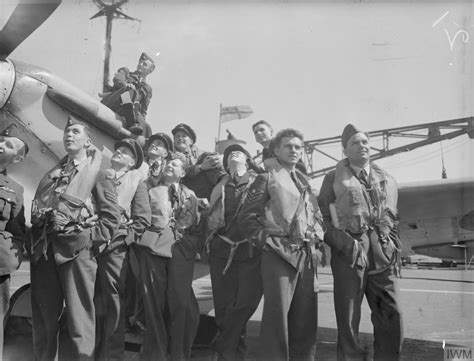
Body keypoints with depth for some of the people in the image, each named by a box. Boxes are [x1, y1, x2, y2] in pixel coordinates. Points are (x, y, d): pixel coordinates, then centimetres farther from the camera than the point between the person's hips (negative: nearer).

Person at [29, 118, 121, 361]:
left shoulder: (96, 174, 4)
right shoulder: (52, 175, 21)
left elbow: (112, 215, -4)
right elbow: (37, 209, 21)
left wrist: (92, 238, -12)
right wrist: (36, 240, 9)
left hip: (77, 249, -6)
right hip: (44, 249, 6)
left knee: (78, 316, -3)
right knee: (43, 314, 12)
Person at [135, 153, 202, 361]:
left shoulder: (189, 195, 21)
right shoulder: (151, 191, 20)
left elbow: (196, 222, 16)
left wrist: (194, 244, 2)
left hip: (181, 248, 0)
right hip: (153, 245, 0)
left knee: (180, 300, -6)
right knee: (154, 300, 1)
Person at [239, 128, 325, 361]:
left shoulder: (304, 182, 21)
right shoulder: (266, 179, 2)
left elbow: (317, 216, 24)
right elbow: (247, 217, -4)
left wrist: (317, 242, 10)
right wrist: (267, 241, -10)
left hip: (307, 255, 6)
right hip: (279, 254, -6)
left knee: (306, 315, 8)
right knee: (277, 314, -5)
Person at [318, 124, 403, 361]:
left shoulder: (387, 180, 18)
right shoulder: (333, 179, 8)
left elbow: (393, 218, 22)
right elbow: (323, 218, 4)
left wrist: (393, 246, 8)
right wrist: (344, 243, -8)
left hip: (382, 254, 3)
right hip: (349, 252, -3)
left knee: (392, 316, 1)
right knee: (348, 320, 1)